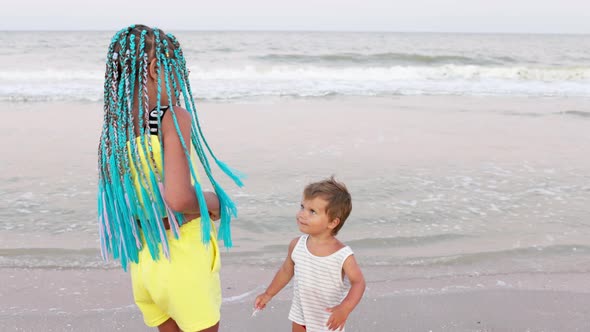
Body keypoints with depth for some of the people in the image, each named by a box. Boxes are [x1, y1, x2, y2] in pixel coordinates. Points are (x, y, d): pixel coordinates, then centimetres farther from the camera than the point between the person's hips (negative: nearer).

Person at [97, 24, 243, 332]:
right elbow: (178, 199, -30)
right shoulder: (175, 118, -19)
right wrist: (210, 201, -10)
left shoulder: (114, 127, 0)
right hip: (182, 254, -6)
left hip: (141, 257, 6)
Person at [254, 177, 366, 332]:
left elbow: (358, 282, -21)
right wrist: (268, 294, 13)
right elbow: (286, 270, 3)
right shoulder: (296, 245, -14)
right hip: (300, 316, 4)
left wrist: (345, 308, -37)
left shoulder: (343, 255, -28)